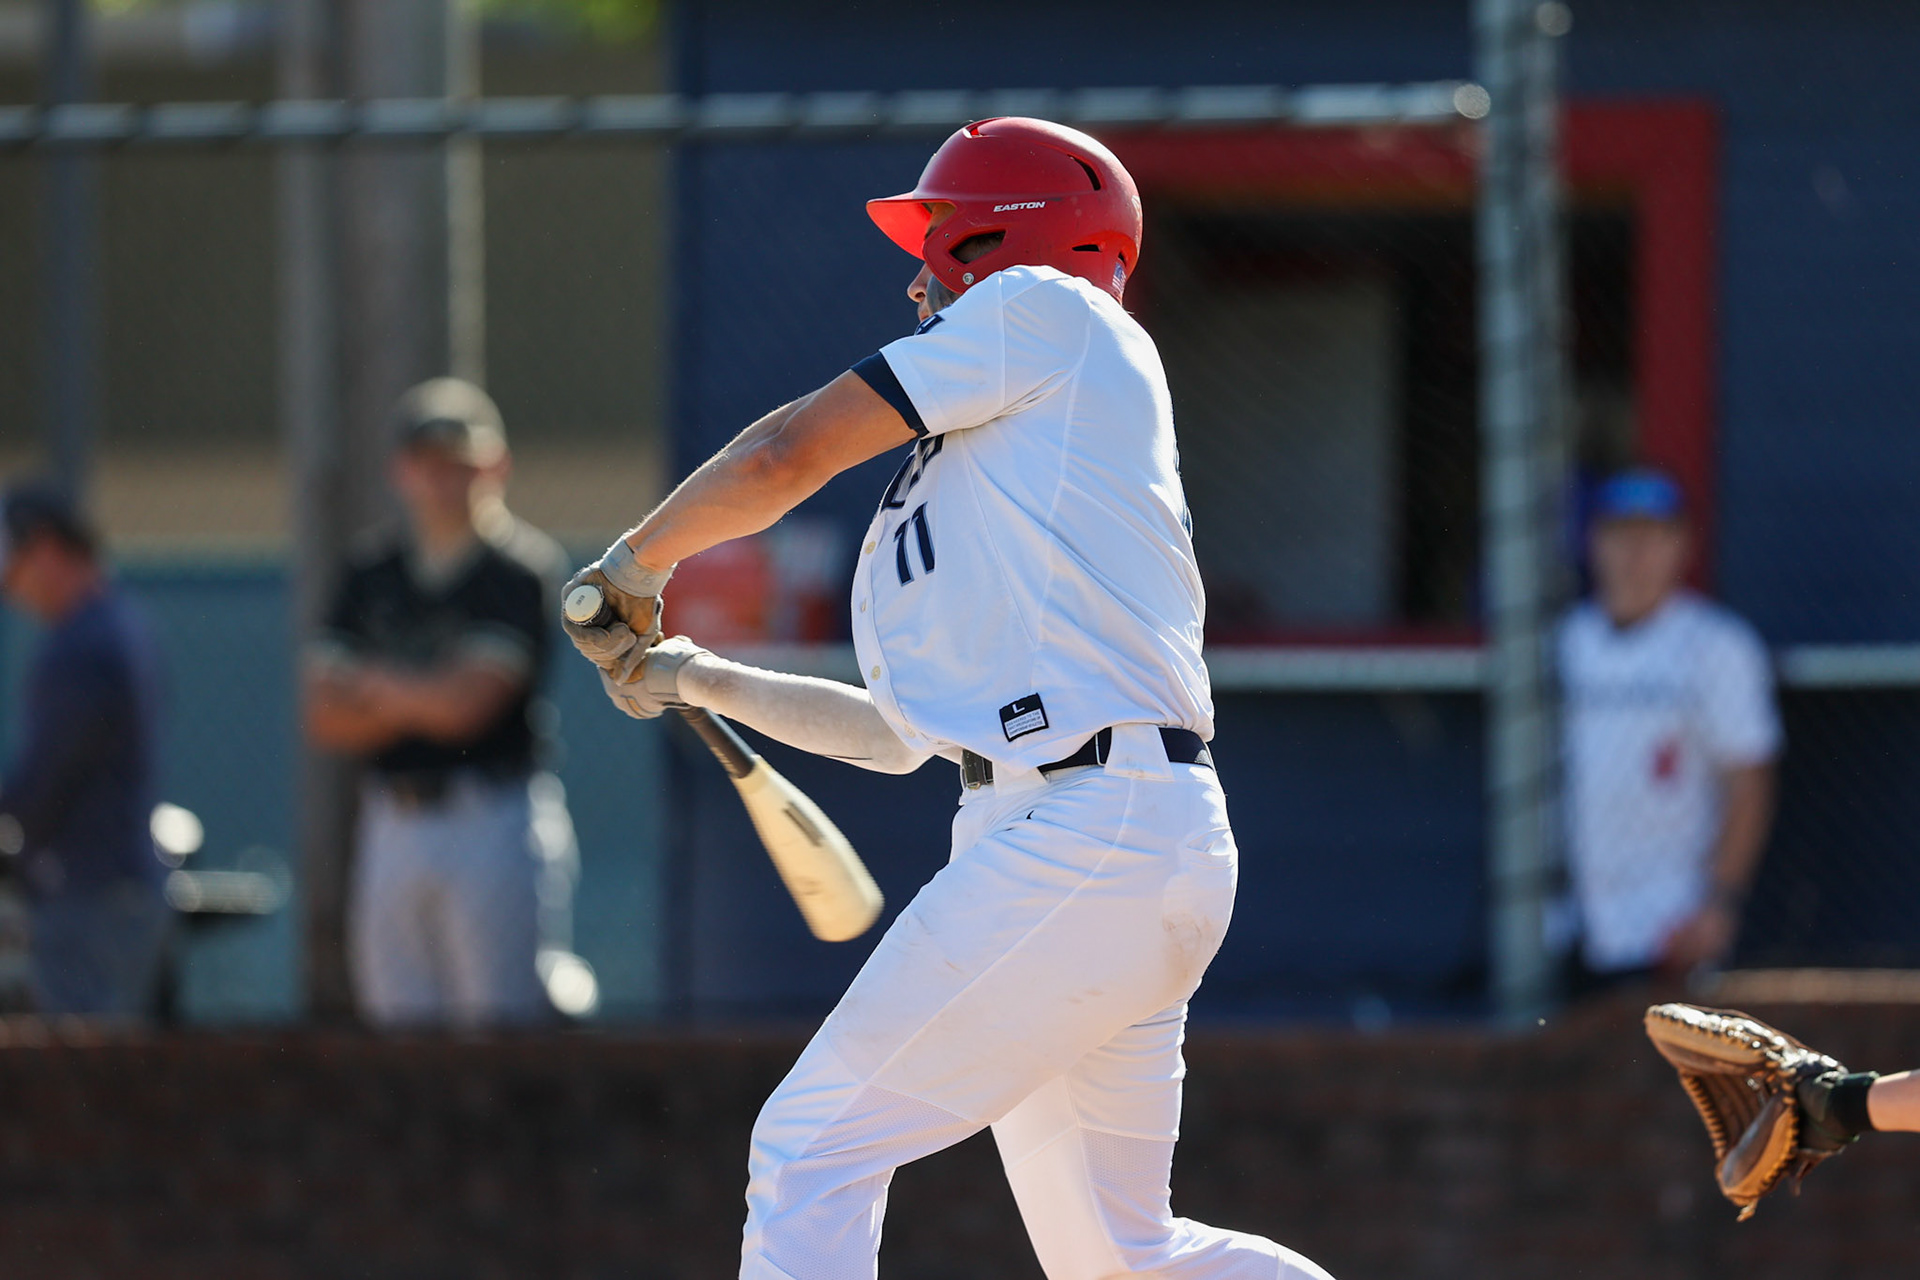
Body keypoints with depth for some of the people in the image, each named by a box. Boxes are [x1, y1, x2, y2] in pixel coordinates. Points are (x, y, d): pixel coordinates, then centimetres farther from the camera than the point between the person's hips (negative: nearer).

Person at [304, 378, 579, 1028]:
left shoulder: (521, 570, -3)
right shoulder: (372, 576, 14)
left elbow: (469, 699, -12)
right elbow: (326, 717, 7)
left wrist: (379, 688, 5)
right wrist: (421, 700, -7)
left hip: (492, 823, -6)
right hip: (392, 824, 6)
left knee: (502, 1021, -11)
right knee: (399, 1023, 3)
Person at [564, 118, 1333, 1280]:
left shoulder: (1042, 311, 2)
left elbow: (783, 460, -3)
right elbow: (905, 731, 29)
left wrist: (637, 561, 12)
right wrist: (703, 682, 32)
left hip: (1085, 833, -10)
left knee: (815, 1146, -10)